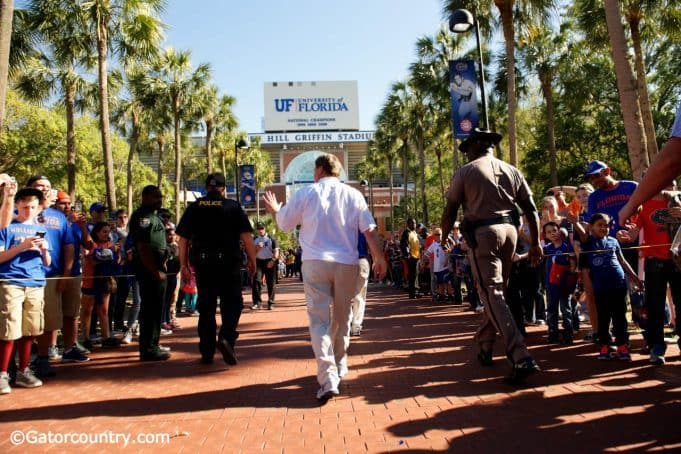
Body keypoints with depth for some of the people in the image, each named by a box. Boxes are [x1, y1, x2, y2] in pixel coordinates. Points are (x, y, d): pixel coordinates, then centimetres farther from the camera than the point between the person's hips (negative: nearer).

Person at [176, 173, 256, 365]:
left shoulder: (194, 207, 7)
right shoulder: (233, 207, 0)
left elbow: (183, 238, 5)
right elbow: (246, 236, -6)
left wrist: (183, 264, 10)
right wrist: (252, 260, 2)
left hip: (202, 264, 3)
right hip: (228, 263, -3)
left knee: (206, 307, 10)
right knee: (232, 303, 6)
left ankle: (207, 352, 15)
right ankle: (226, 337, -17)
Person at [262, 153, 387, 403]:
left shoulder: (305, 193, 2)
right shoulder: (353, 195, 5)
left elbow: (284, 223, 10)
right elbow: (370, 231, 2)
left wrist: (274, 209, 30)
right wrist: (379, 259, 9)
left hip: (315, 262, -2)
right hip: (347, 263, 2)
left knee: (319, 320, -1)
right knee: (341, 319, 17)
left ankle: (328, 380, -12)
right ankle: (339, 370, 33)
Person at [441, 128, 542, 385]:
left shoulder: (465, 172, 2)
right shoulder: (512, 171, 14)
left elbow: (450, 210, 3)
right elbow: (531, 210, 9)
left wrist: (444, 237, 19)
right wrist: (535, 244, 14)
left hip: (482, 233, -5)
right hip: (509, 231, 6)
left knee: (492, 295, -7)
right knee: (496, 291, 17)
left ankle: (521, 358, -19)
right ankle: (484, 347, 30)